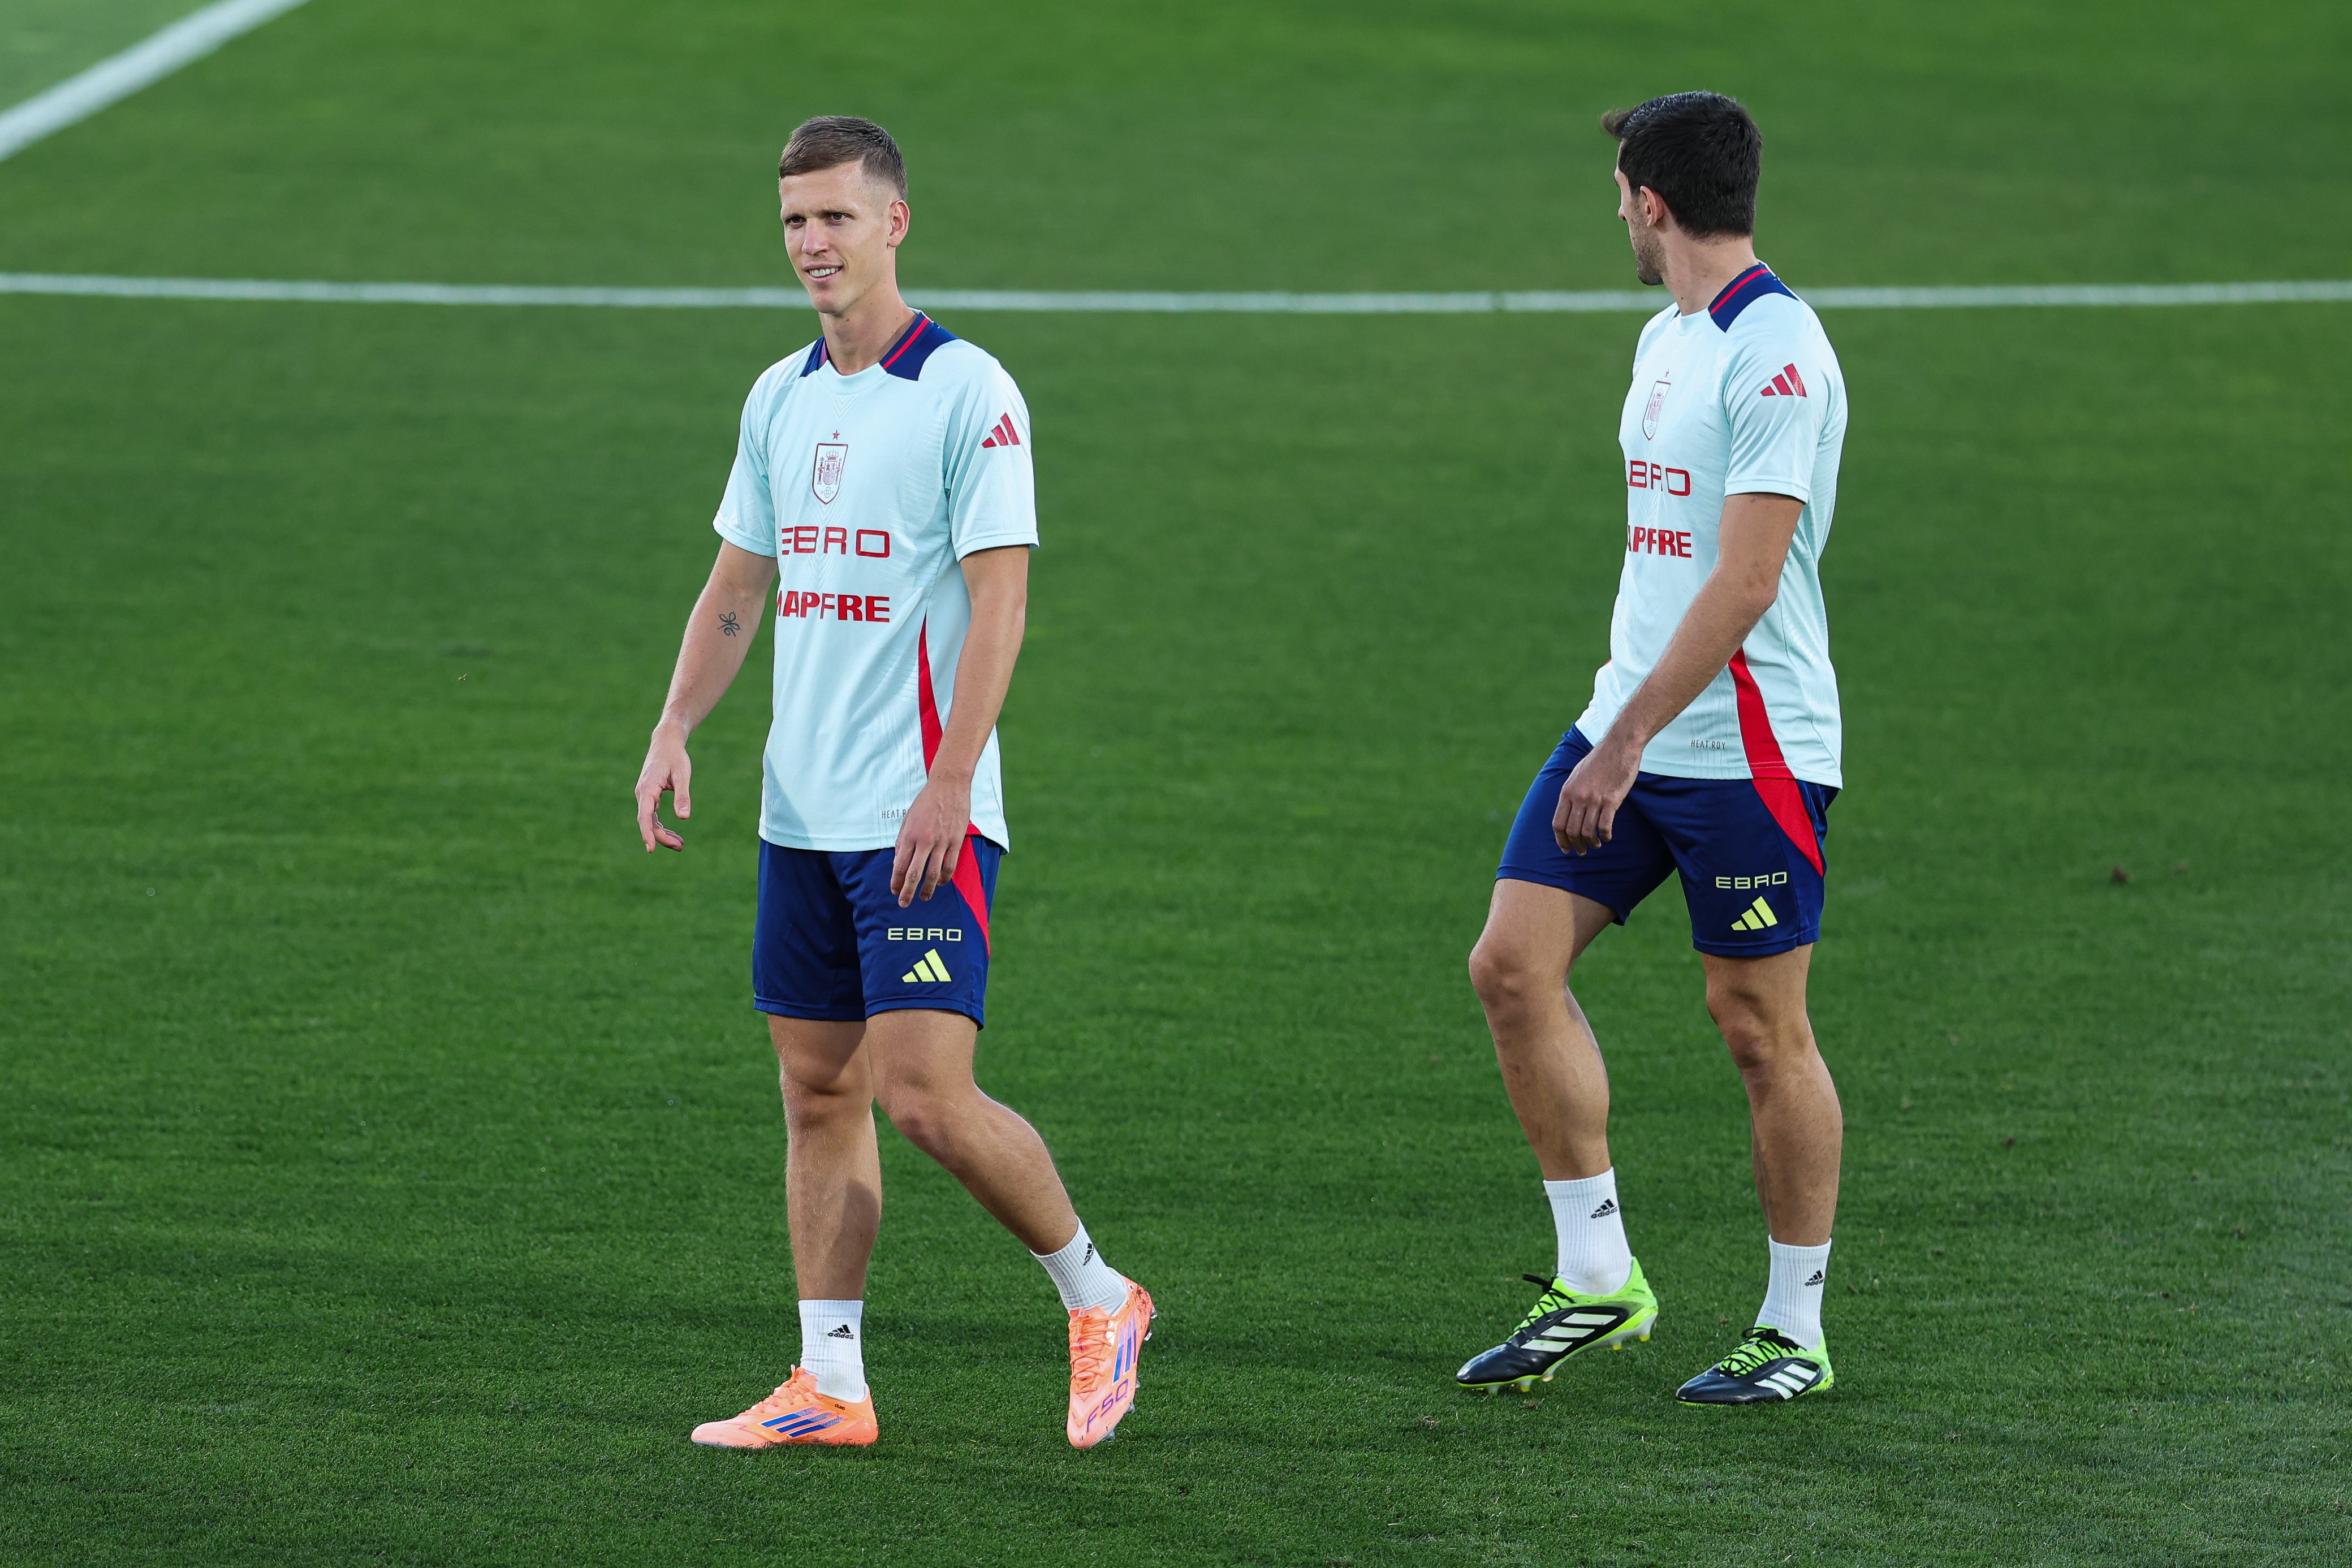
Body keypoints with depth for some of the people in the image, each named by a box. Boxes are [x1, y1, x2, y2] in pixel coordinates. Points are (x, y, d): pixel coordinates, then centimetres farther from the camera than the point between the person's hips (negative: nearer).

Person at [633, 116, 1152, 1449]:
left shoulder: (970, 393, -9)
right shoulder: (782, 399, 12)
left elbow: (1000, 601, -14)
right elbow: (739, 587, 20)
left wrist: (948, 785, -20)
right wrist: (676, 731, 6)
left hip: (924, 815, -7)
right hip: (802, 813, 7)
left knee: (927, 1096, -13)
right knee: (820, 1091, 7)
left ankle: (1097, 1296, 7)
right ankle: (831, 1385, 11)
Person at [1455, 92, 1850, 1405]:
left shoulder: (1776, 352, -16)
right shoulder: (1667, 339, 14)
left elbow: (1745, 580, -21)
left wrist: (1625, 744, -22)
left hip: (1751, 746, -9)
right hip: (1630, 727, 9)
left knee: (1762, 1027, -1)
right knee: (1514, 963, 0)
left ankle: (1798, 1333, 11)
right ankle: (1595, 1281, 8)